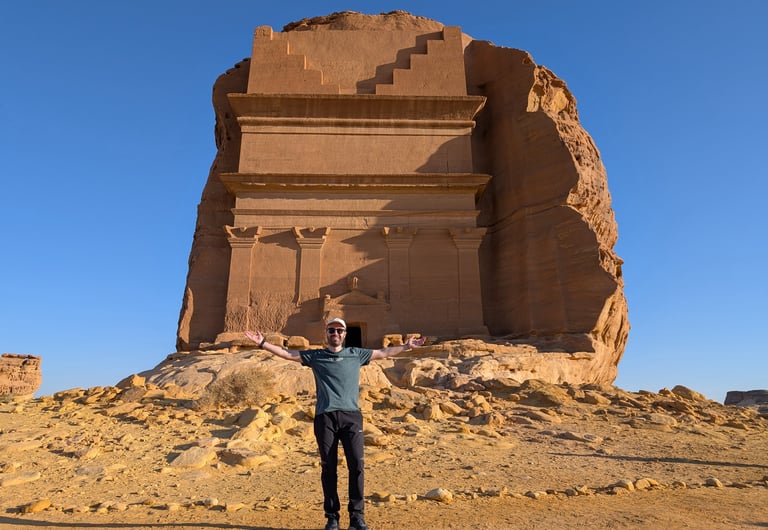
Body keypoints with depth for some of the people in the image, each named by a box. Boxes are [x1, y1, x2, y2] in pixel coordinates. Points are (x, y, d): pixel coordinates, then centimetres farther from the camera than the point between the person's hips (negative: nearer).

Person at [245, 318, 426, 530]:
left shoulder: (356, 354, 15)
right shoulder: (315, 356, 13)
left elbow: (383, 353, 23)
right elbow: (287, 353, 11)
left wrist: (406, 346, 23)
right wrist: (263, 343, 4)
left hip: (351, 416, 1)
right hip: (325, 417, 0)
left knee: (356, 465, -5)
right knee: (328, 468, 4)